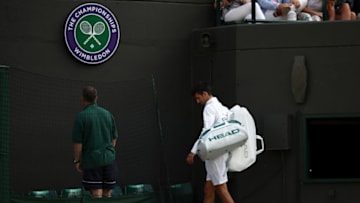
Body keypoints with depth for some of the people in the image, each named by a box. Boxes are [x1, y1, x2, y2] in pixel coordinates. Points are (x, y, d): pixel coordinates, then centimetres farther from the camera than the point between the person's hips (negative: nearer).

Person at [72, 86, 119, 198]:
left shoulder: (81, 116, -9)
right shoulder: (107, 114, 6)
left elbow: (78, 142, -9)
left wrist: (77, 160, 1)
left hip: (91, 161, -4)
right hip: (109, 160, 4)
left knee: (97, 195, -3)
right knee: (107, 195, 10)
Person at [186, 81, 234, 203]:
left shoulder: (210, 107, -9)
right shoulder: (223, 108, 18)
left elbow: (206, 132, -20)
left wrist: (193, 152, -23)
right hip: (224, 151, 9)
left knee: (221, 189, -6)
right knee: (208, 191, 9)